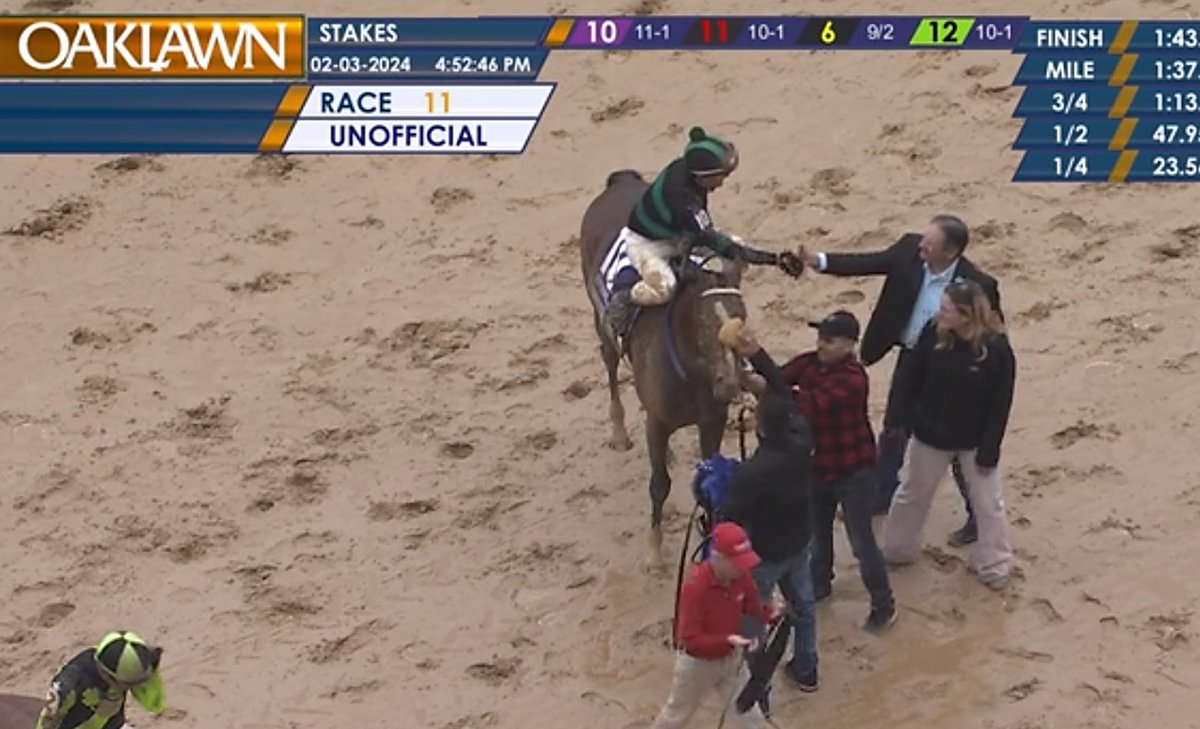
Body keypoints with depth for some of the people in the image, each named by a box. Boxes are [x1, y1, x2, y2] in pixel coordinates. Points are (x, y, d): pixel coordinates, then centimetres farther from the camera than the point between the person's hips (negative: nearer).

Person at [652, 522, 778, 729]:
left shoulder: (741, 575, -17)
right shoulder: (695, 587, -36)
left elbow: (752, 607, 1)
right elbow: (691, 639, -34)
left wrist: (770, 614, -21)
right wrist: (729, 640, -46)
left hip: (731, 658, 5)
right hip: (698, 663, -5)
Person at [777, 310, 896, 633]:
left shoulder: (853, 379, -29)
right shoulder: (808, 363, -6)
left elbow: (813, 403, -40)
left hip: (854, 470, -7)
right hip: (818, 466, 7)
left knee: (861, 540, 3)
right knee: (816, 531, 24)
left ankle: (883, 605, 18)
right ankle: (819, 583, 48)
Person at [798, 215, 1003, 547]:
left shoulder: (977, 285, -28)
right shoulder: (910, 250, -15)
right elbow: (868, 263, -8)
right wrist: (819, 260, -19)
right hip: (910, 358, 6)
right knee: (893, 432, 23)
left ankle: (979, 517, 26)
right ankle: (883, 495, 45)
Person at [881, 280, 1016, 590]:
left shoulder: (997, 349, -25)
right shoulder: (933, 334, -17)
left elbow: (1001, 405, -17)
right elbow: (913, 382, -4)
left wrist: (989, 451, -13)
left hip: (974, 441, -2)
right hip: (930, 434, 2)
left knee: (987, 504, 12)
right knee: (913, 494, 21)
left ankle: (995, 567, 30)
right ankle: (897, 550, 42)